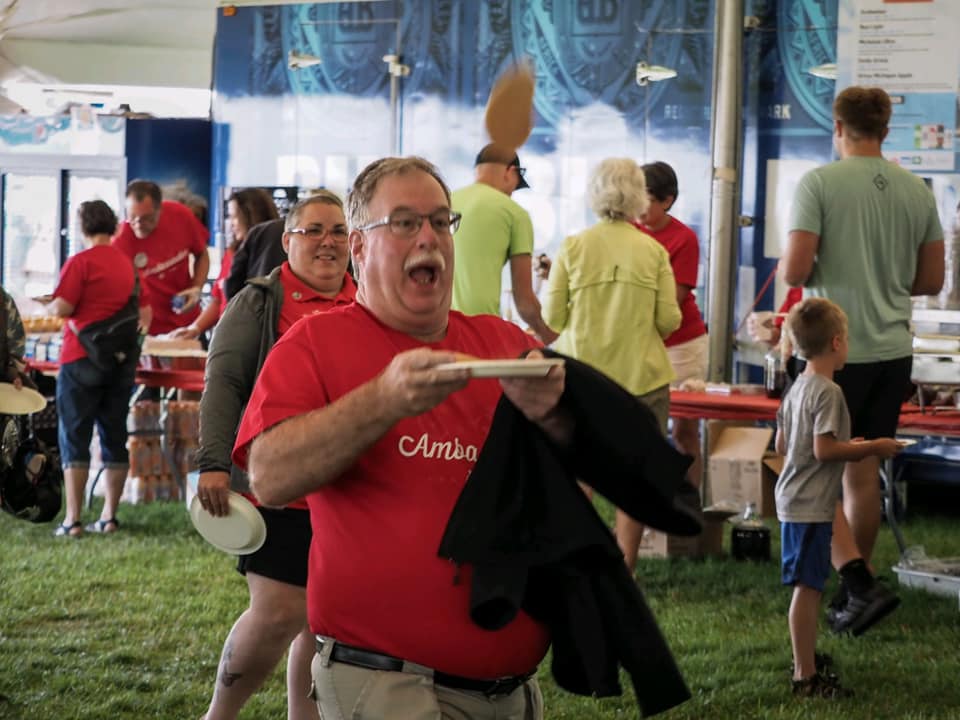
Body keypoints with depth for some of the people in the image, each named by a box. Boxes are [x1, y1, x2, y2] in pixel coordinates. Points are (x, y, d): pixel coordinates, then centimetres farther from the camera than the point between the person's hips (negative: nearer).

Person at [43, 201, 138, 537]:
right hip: (123, 358, 6)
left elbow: (62, 307, -16)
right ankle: (109, 516, 10)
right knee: (114, 437, 9)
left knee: (74, 439, -1)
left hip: (82, 358, -6)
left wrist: (47, 307, 5)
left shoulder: (80, 262, -11)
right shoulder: (127, 264, 10)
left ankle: (72, 519, -5)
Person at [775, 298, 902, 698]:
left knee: (808, 584, 20)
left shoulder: (797, 388, 12)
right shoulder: (828, 392, -17)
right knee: (808, 586, -8)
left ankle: (806, 657, 32)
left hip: (792, 500, 10)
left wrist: (850, 445, 22)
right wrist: (873, 448, -12)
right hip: (811, 506, -10)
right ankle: (806, 675, -8)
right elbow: (824, 449, -22)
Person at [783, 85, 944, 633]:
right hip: (892, 352, 5)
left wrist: (824, 275, 6)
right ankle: (855, 588, 23)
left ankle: (860, 585, -11)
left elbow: (794, 271, -16)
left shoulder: (820, 184, -11)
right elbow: (932, 281, 10)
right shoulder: (917, 191, 4)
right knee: (864, 471, 15)